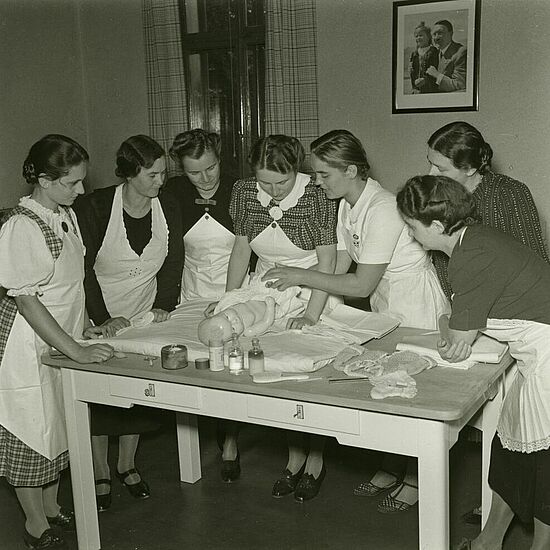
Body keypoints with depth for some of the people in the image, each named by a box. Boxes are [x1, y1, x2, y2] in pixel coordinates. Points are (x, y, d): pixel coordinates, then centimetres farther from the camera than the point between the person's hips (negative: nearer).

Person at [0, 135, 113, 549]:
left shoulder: (67, 215, 3)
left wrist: (85, 326, 7)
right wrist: (76, 351, -25)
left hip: (64, 339, 8)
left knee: (57, 426, 19)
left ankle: (51, 507, 37)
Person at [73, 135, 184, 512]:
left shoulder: (168, 208, -7)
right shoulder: (95, 207, -20)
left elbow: (173, 262, 1)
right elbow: (82, 269, -18)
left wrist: (163, 306, -10)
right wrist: (104, 319, -23)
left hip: (145, 316, 4)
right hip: (100, 317, -3)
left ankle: (128, 466, 32)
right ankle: (101, 475, 21)